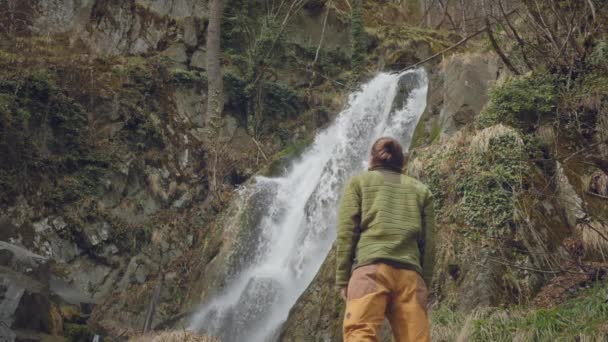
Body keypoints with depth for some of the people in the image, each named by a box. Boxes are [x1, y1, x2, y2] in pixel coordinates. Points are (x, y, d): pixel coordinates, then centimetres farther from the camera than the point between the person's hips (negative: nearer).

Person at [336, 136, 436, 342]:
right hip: (410, 273, 3)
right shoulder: (420, 190, 24)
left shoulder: (359, 182, 17)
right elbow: (428, 242, 15)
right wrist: (425, 283, 16)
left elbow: (346, 232, 5)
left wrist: (342, 279, 5)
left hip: (371, 267, -3)